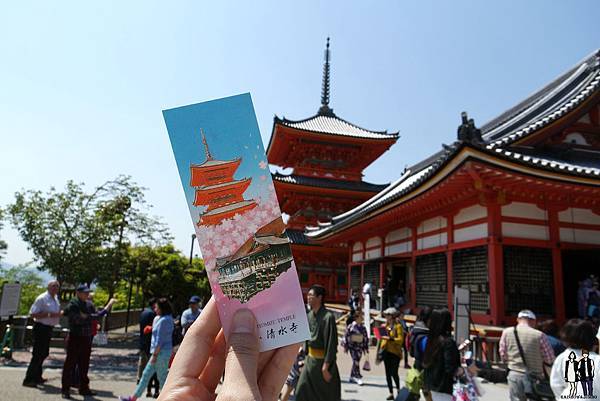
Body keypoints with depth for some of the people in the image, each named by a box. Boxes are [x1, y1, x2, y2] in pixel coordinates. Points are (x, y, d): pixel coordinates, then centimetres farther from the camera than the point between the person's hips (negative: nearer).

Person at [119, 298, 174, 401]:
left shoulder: (163, 320, -18)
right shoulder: (166, 319, 13)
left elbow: (159, 340, -19)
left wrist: (154, 355, -17)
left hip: (161, 352, -10)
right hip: (160, 352, 10)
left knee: (162, 378, 0)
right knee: (146, 374, 16)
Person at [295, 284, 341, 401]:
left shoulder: (328, 317, -19)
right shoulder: (310, 315, 4)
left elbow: (331, 343, -20)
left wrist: (326, 366, -20)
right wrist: (307, 356, 14)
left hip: (322, 360, -7)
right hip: (310, 359, 7)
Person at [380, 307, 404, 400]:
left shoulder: (398, 326, -7)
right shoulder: (385, 326, 12)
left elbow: (400, 340, -14)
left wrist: (390, 338, -25)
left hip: (395, 352, -6)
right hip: (386, 352, 6)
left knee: (394, 373, -4)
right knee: (388, 373, 8)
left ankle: (398, 389, 23)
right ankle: (391, 393, 17)